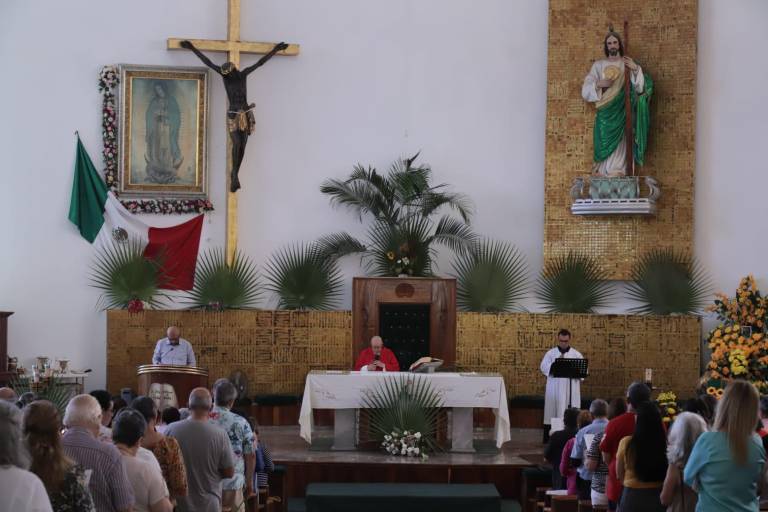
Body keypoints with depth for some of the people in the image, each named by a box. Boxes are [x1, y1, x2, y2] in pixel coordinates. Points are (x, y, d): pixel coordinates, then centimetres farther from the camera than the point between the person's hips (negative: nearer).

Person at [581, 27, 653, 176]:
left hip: (621, 113, 0)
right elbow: (586, 90, 6)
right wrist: (598, 84, -12)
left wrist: (636, 69, -15)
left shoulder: (627, 64, 10)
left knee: (618, 146, -6)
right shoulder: (598, 65, 11)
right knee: (605, 146, -6)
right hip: (604, 113, 0)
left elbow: (641, 87, 0)